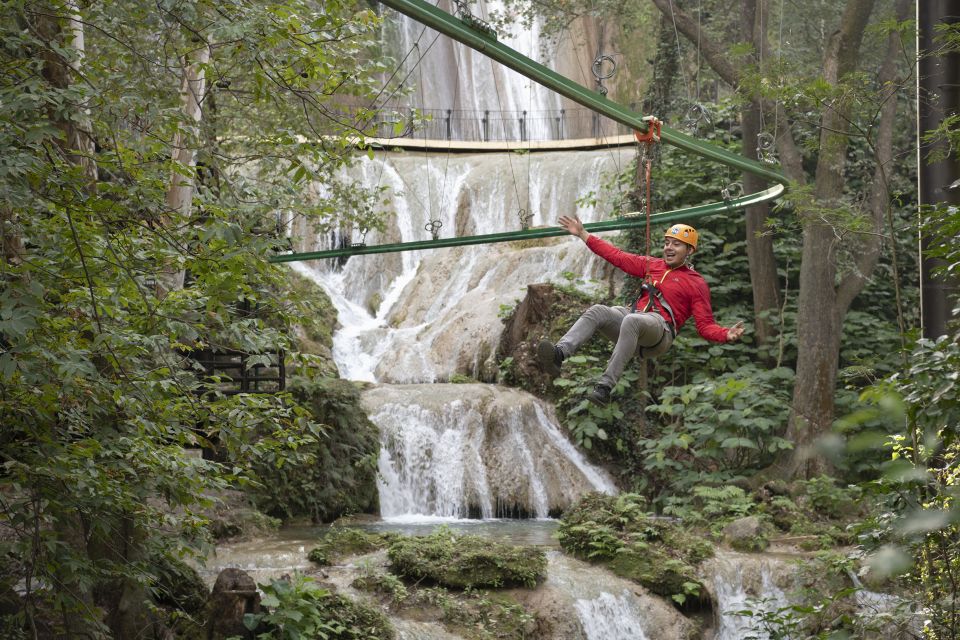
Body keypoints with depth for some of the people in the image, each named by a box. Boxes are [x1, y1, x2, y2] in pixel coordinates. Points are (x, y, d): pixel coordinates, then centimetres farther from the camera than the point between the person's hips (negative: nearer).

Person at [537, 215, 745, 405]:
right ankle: (558, 354, -46)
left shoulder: (696, 284, 11)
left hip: (660, 328, -5)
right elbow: (617, 257, 25)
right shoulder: (652, 265, 26)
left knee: (631, 321, -38)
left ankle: (605, 387, -47)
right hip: (632, 323, 5)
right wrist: (583, 235, 22)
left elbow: (705, 325, 5)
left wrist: (726, 335, -17)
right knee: (597, 311, -23)